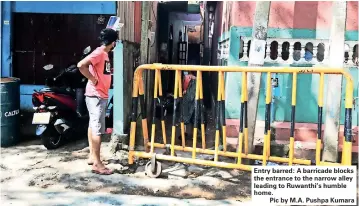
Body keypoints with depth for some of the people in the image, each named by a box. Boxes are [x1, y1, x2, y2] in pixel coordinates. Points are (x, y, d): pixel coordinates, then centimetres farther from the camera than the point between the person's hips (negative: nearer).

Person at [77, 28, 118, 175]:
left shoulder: (104, 53, 14)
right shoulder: (99, 52, -16)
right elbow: (81, 65, -28)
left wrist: (110, 71, 10)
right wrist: (92, 79, -20)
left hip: (100, 96, 10)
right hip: (96, 96, -10)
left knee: (93, 126, 16)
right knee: (98, 130, -7)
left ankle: (92, 156, 27)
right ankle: (97, 164, -2)